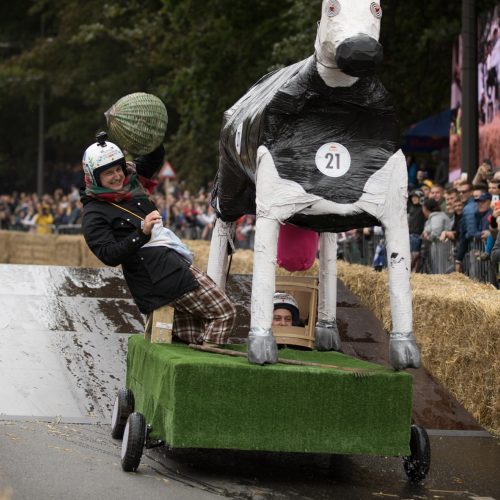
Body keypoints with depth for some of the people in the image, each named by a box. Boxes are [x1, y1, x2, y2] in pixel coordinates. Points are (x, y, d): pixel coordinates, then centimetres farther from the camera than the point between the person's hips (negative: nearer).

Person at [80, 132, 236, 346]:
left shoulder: (131, 182, 14)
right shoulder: (94, 215, -8)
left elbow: (155, 156, 23)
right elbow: (109, 256, -19)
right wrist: (142, 233, -28)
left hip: (177, 262, 9)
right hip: (158, 276, -9)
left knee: (191, 338, 9)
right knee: (223, 313, -12)